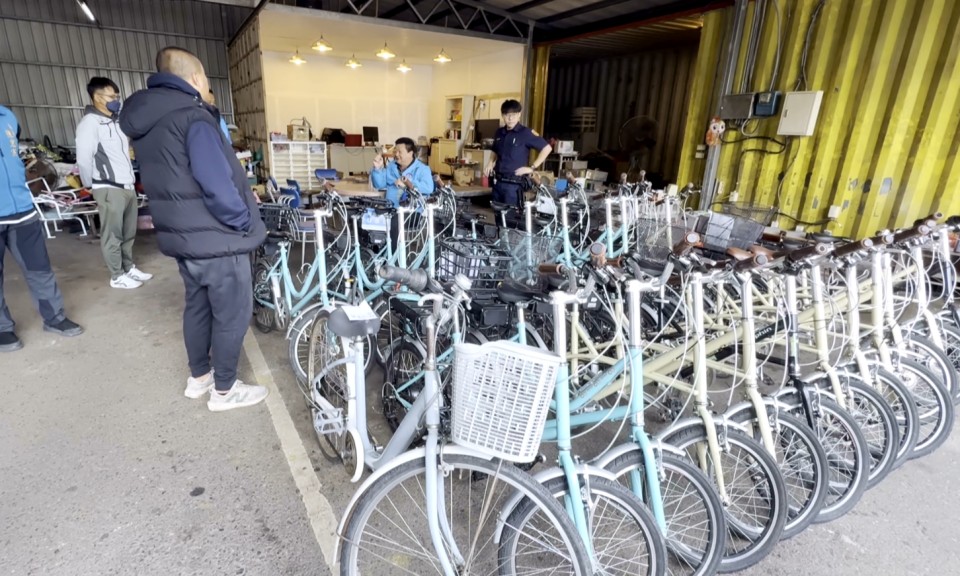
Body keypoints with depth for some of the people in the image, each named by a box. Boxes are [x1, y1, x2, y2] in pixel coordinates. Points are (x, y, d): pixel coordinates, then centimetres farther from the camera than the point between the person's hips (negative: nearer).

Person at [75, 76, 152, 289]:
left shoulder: (115, 122, 17)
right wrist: (92, 186, -4)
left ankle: (130, 268, 27)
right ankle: (117, 276, 7)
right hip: (109, 189, -8)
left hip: (128, 186, 8)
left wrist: (130, 179, 14)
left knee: (129, 232, 15)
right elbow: (83, 159, -12)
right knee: (112, 235, 0)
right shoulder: (90, 122, -9)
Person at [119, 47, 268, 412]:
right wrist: (244, 221, -12)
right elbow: (216, 185, -27)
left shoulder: (146, 121, 11)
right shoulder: (193, 117, -18)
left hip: (181, 235, 9)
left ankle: (199, 377, 35)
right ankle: (224, 390, 17)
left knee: (197, 305, 20)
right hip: (217, 239, -9)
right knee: (232, 314, 4)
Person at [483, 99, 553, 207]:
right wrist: (490, 163, 9)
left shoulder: (526, 133, -8)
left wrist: (532, 168, -9)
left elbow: (547, 148, -7)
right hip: (498, 181, 6)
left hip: (514, 183, -6)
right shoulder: (499, 132, 10)